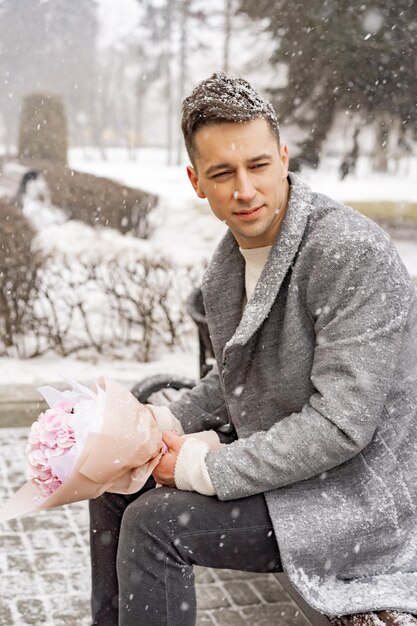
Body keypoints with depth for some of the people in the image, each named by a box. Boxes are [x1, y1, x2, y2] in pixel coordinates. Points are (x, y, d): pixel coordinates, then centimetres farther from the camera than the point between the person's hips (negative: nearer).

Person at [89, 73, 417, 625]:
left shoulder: (353, 254, -26)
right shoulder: (231, 258, 2)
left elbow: (340, 424, -27)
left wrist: (205, 470, -22)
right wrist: (175, 421, -3)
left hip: (361, 493, -9)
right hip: (282, 464, 9)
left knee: (154, 522, -20)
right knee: (119, 483, 10)